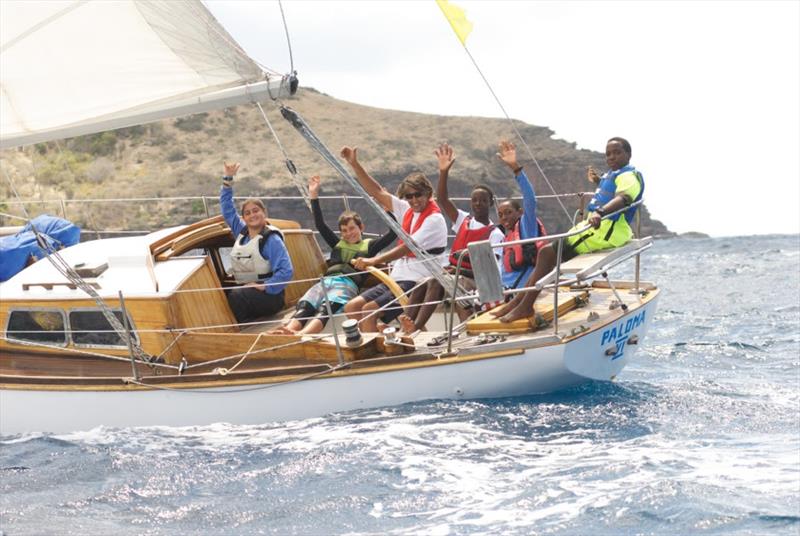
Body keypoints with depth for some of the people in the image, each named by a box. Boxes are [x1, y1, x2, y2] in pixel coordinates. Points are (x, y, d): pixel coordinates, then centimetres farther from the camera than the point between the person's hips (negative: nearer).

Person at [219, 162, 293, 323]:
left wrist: (264, 286, -20)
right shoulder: (241, 232, 13)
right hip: (244, 291, 7)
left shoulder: (271, 239, -9)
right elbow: (227, 208, 23)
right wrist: (228, 180, 19)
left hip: (269, 296, -7)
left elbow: (286, 271, -17)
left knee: (235, 296, -34)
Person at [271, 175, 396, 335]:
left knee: (325, 308, -37)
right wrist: (314, 196, 25)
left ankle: (300, 335, -65)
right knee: (304, 306, -29)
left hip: (348, 284, -5)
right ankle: (285, 333, -57)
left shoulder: (369, 245, 22)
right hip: (326, 281, 5)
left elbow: (393, 232, 13)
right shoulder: (338, 244, 34)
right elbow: (320, 225, 30)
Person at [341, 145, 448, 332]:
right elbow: (378, 192, 17)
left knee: (369, 310, -23)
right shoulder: (407, 210, 13)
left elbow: (408, 247, -22)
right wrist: (355, 164, 11)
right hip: (397, 278, 9)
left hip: (417, 282, -9)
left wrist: (374, 261, -30)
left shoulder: (434, 219, -12)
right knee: (352, 307, -2)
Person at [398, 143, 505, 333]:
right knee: (422, 284, -26)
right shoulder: (463, 220, 17)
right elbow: (442, 200, 4)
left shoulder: (495, 233, 1)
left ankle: (415, 327, -50)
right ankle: (404, 329, -42)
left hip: (475, 281, -5)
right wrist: (444, 171, -10)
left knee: (435, 283, -33)